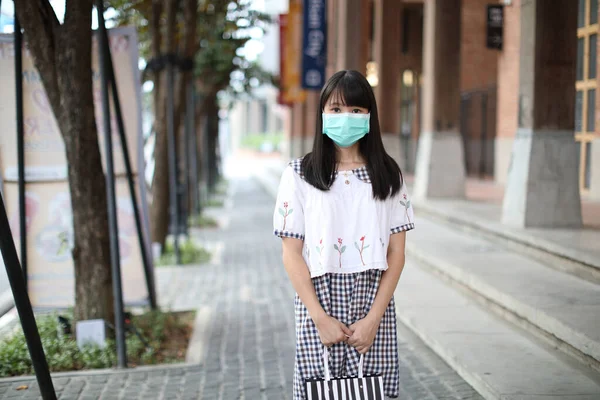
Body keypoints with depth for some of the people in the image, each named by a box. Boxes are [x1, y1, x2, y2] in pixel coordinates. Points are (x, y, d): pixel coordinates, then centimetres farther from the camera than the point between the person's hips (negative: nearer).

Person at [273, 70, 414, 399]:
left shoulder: (388, 176, 6)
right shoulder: (299, 175, 2)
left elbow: (396, 254, 2)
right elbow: (291, 254, -2)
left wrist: (374, 318, -8)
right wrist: (320, 318, -9)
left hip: (373, 301, 1)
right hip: (318, 299, -1)